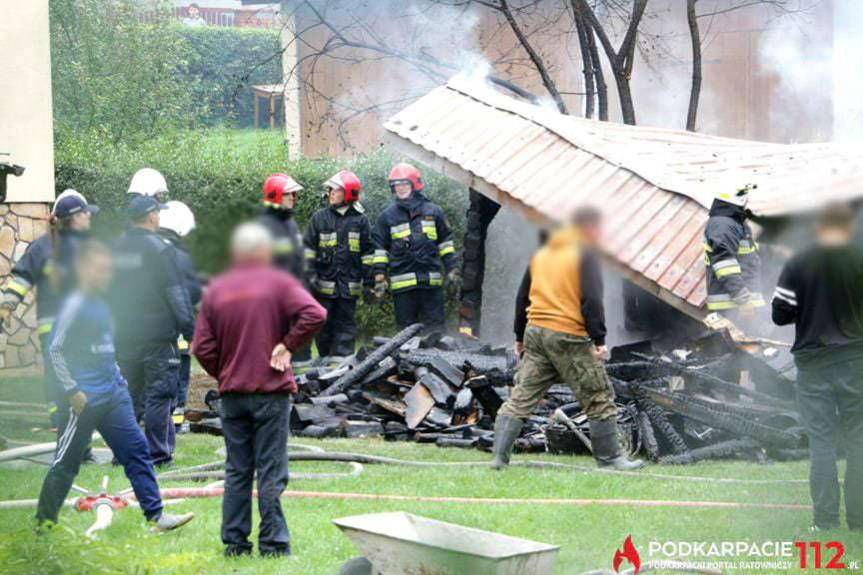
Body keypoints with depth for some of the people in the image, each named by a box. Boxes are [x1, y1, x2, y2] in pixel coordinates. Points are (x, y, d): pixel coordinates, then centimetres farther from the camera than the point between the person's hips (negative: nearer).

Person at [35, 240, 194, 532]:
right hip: (89, 398, -8)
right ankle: (44, 522, 10)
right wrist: (73, 390, -16)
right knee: (67, 460, 0)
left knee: (135, 448, 3)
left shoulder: (102, 305, 13)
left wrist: (118, 380, 16)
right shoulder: (75, 305, -12)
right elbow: (55, 349, -14)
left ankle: (155, 514, 3)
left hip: (114, 394, 8)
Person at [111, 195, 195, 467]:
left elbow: (109, 292, 15)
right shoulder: (159, 248, -11)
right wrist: (190, 329, -8)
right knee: (159, 393, -2)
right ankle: (157, 452, -4)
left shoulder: (118, 249, 9)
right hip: (158, 333, -6)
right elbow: (177, 292, -12)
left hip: (125, 336, 6)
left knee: (130, 393, 14)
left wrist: (116, 328, 22)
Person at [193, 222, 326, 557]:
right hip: (271, 391, -3)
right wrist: (289, 344, -8)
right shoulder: (278, 282, -4)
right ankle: (273, 542, -2)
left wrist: (224, 375, 13)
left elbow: (202, 347, 2)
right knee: (271, 471, -1)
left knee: (237, 470, 9)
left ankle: (234, 541, 9)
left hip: (232, 392, 3)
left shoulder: (217, 289, 6)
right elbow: (315, 314, -18)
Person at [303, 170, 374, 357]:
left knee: (346, 327, 0)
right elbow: (308, 249, 5)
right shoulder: (319, 218, 5)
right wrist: (310, 275, -4)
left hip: (349, 285, -1)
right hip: (324, 284, 1)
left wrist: (368, 282, 4)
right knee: (324, 326, 6)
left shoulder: (360, 220, 5)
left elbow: (367, 253, 8)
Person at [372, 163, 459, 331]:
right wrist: (379, 278, 0)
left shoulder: (433, 211, 10)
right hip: (403, 284, -1)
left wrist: (451, 269, 10)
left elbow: (445, 242, 16)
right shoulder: (387, 216, 7)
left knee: (435, 327, 1)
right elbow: (380, 249, 7)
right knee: (407, 329, 2)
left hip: (431, 280, 1)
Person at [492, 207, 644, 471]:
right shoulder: (585, 254, -6)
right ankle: (610, 458, 9)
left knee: (521, 398, 6)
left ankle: (500, 455, -4)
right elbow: (591, 300, -16)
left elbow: (523, 297, 21)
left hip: (535, 331, 7)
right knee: (599, 400, 5)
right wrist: (599, 340, -16)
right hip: (570, 338, -7)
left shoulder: (540, 254, 17)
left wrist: (520, 336, 27)